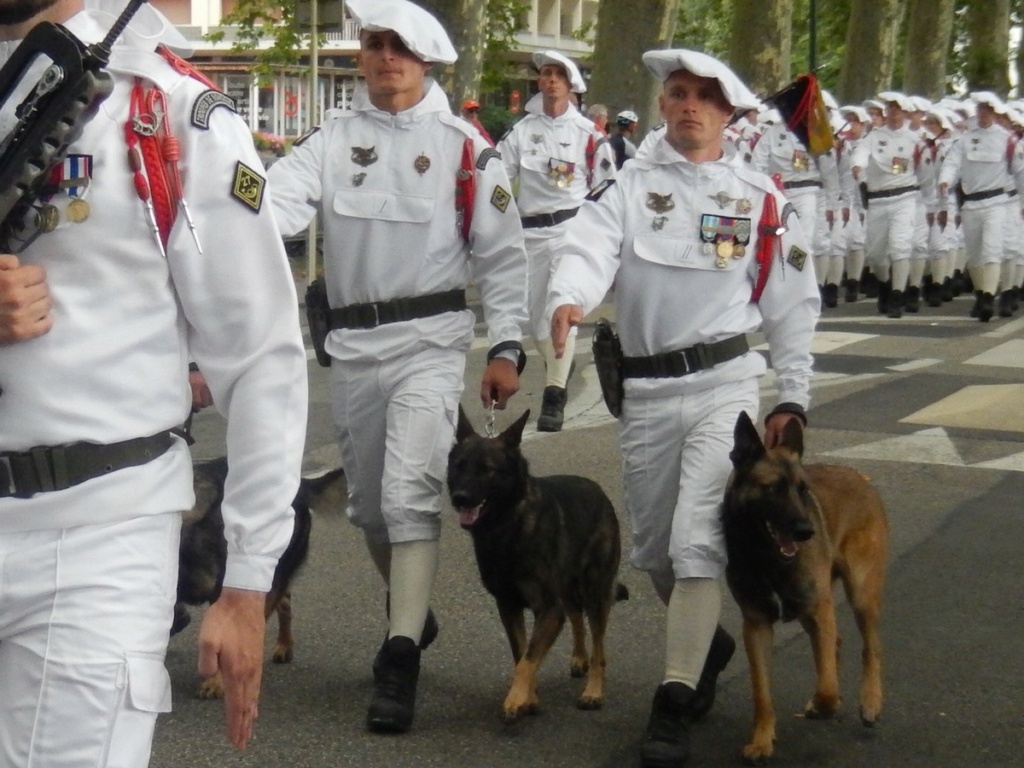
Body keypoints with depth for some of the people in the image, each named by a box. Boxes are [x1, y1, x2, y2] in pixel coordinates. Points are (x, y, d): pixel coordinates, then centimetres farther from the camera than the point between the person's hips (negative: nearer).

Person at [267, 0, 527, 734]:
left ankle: (400, 660, -10)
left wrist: (506, 348, -5)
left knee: (409, 494, -15)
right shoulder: (333, 136, 4)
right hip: (352, 341, 4)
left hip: (430, 337, -4)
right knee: (368, 502, 15)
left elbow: (503, 256, 0)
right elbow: (284, 197, -14)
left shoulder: (464, 148, -2)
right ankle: (413, 611, 38)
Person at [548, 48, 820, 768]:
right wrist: (568, 299, -35)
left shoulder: (761, 198, 5)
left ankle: (675, 701, -8)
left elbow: (794, 306, 8)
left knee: (697, 541, -13)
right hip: (645, 388, 3)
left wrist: (793, 398, 4)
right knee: (654, 548, 13)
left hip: (725, 382, -2)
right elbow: (590, 248, -14)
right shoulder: (628, 185, 6)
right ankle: (708, 640, 39)